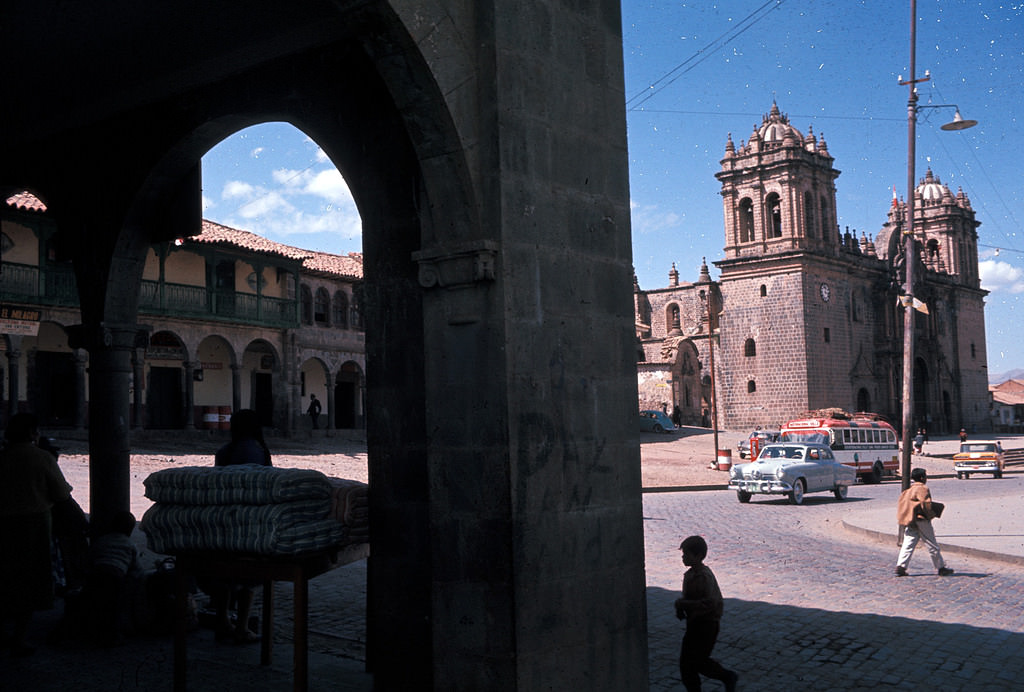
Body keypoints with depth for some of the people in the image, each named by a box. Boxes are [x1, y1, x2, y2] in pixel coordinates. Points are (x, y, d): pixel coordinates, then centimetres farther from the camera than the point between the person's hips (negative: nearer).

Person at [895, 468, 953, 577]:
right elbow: (926, 504, -18)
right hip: (921, 520, -7)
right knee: (932, 545, 4)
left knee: (908, 544, 3)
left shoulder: (909, 489, 15)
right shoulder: (923, 488, -10)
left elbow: (901, 503, 15)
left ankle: (900, 567, -7)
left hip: (910, 522, 7)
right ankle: (941, 568, 13)